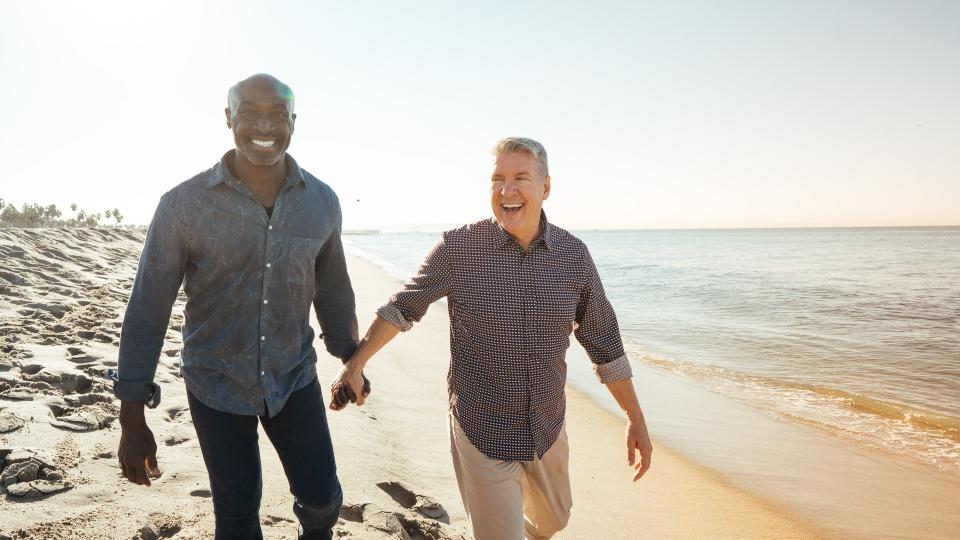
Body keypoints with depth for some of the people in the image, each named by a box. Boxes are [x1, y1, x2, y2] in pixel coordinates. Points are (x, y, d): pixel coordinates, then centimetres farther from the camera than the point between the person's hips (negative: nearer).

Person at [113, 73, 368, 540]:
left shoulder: (322, 202, -7)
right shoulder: (183, 204, -15)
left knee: (322, 497, 9)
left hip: (295, 378, 2)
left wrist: (350, 359, 14)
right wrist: (132, 419, -10)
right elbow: (148, 308, -11)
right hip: (215, 385, -2)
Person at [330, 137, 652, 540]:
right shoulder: (458, 248, -14)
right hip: (482, 434, -4)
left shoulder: (573, 255, -6)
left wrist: (635, 417, 5)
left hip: (548, 429, 4)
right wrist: (355, 364, -1)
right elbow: (403, 307, 0)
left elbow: (603, 341, 2)